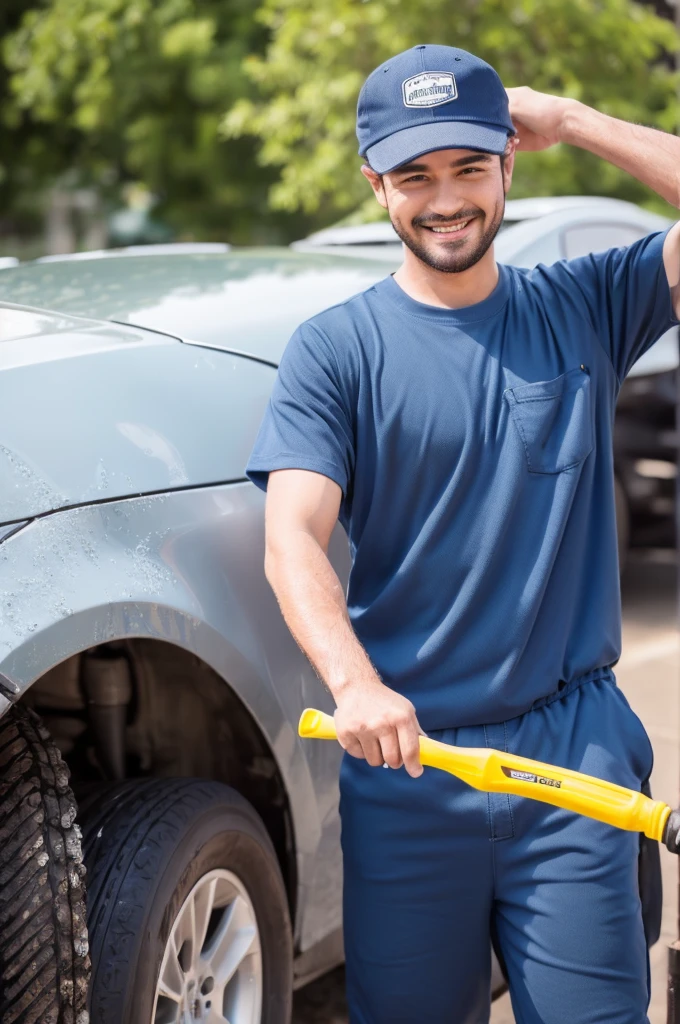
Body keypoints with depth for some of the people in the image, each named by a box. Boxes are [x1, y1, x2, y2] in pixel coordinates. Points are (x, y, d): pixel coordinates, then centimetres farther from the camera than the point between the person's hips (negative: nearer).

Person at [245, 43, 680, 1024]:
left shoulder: (585, 308, 5)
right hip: (405, 758, 0)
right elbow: (293, 536, -12)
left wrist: (570, 121, -8)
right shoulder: (337, 348, 0)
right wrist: (355, 686, -29)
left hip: (576, 745, 1)